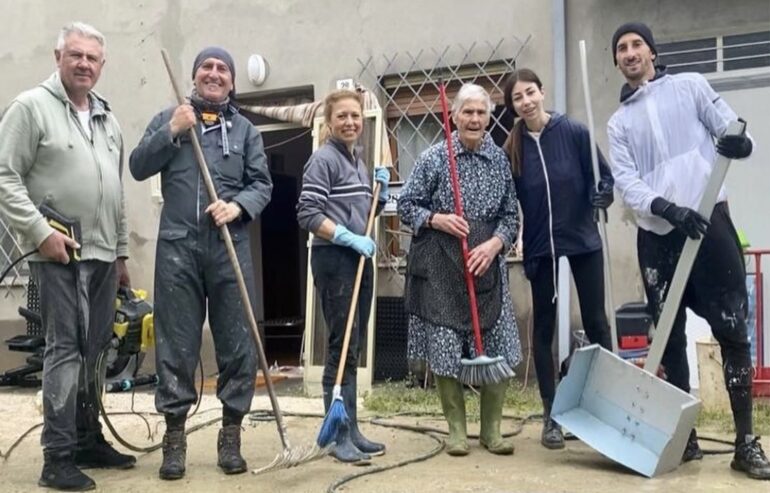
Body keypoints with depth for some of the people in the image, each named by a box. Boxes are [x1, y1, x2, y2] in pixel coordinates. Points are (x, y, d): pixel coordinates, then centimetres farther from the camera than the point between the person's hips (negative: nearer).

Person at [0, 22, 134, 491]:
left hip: (102, 255, 7)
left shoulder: (107, 118, 17)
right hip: (59, 253, -6)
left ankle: (88, 440, 22)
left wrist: (121, 253, 19)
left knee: (93, 350, 11)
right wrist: (40, 232, -17)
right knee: (65, 348, -8)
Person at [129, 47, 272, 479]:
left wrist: (238, 206, -11)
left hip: (230, 247, 1)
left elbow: (262, 183, 8)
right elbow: (139, 167, 5)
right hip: (178, 247, 0)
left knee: (238, 342, 1)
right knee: (176, 343, 2)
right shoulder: (169, 118, 14)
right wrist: (171, 132, -7)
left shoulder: (245, 129, 14)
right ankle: (175, 435, 12)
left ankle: (231, 435, 12)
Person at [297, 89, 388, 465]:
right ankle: (340, 437, 0)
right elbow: (308, 214, -16)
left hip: (359, 260, 8)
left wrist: (380, 191, 5)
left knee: (354, 347, 11)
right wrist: (349, 238, -21)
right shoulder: (323, 159, -8)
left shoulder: (358, 159, 16)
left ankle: (351, 431, 18)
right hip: (333, 259, -8)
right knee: (342, 347, -7)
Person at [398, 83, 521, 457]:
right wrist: (437, 219, -15)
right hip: (440, 266, -2)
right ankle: (456, 429, 17)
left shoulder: (500, 160, 7)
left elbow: (511, 215, 7)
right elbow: (406, 205, 2)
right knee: (445, 348, 1)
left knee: (498, 348, 2)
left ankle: (491, 428, 19)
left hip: (486, 264, 3)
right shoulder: (433, 158, 0)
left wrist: (493, 244, -10)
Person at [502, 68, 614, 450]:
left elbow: (604, 176, -3)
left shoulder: (574, 132, -8)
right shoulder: (513, 148, -2)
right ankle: (551, 415, 15)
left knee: (595, 321, 5)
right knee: (543, 327, 5)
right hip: (539, 246, 2)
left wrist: (602, 195, -23)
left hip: (583, 240, -1)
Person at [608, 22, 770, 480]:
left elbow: (733, 131, 4)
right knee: (669, 337, 5)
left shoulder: (690, 85, 10)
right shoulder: (618, 123, 14)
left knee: (732, 329, -5)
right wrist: (668, 208, -17)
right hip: (656, 235, 3)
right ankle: (684, 435, 15)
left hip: (708, 221, -3)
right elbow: (626, 181, 1)